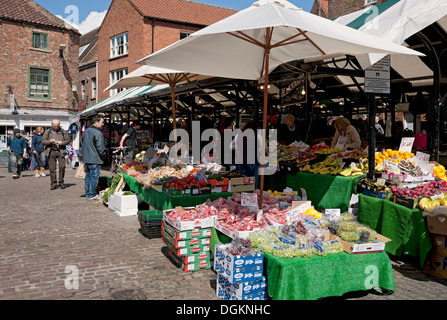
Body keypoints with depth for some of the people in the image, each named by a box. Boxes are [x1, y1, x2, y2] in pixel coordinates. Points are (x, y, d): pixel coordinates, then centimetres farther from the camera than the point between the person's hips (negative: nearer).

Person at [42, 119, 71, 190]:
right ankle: (53, 184, 8)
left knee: (62, 166, -10)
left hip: (61, 151, 0)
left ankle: (61, 182, 5)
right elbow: (43, 141, 8)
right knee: (52, 168, 0)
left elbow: (68, 140, 9)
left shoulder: (63, 132, 10)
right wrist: (50, 141, -11)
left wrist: (62, 143, -10)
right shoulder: (47, 132, 10)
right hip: (51, 152, 1)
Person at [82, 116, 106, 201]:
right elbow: (100, 147, -18)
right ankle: (92, 195, 2)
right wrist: (103, 156, -5)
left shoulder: (86, 131, 14)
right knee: (94, 176, -2)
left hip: (86, 158, 9)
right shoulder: (98, 133, -16)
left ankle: (87, 193, 22)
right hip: (95, 159, -9)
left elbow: (83, 144, 21)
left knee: (88, 176, 16)